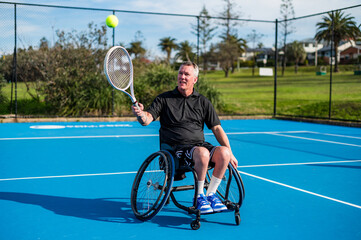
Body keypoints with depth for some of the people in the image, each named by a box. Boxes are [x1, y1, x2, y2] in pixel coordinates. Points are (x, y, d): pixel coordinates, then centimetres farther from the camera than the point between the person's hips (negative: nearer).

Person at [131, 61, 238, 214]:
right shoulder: (164, 99, 8)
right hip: (175, 147, -3)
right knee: (202, 153, -35)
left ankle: (211, 194, -10)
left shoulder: (203, 102, 15)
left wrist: (229, 153, 3)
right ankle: (199, 196, -16)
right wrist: (140, 114, -29)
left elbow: (217, 128, 13)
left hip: (200, 144, 3)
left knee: (223, 152, -27)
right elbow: (147, 120, -4)